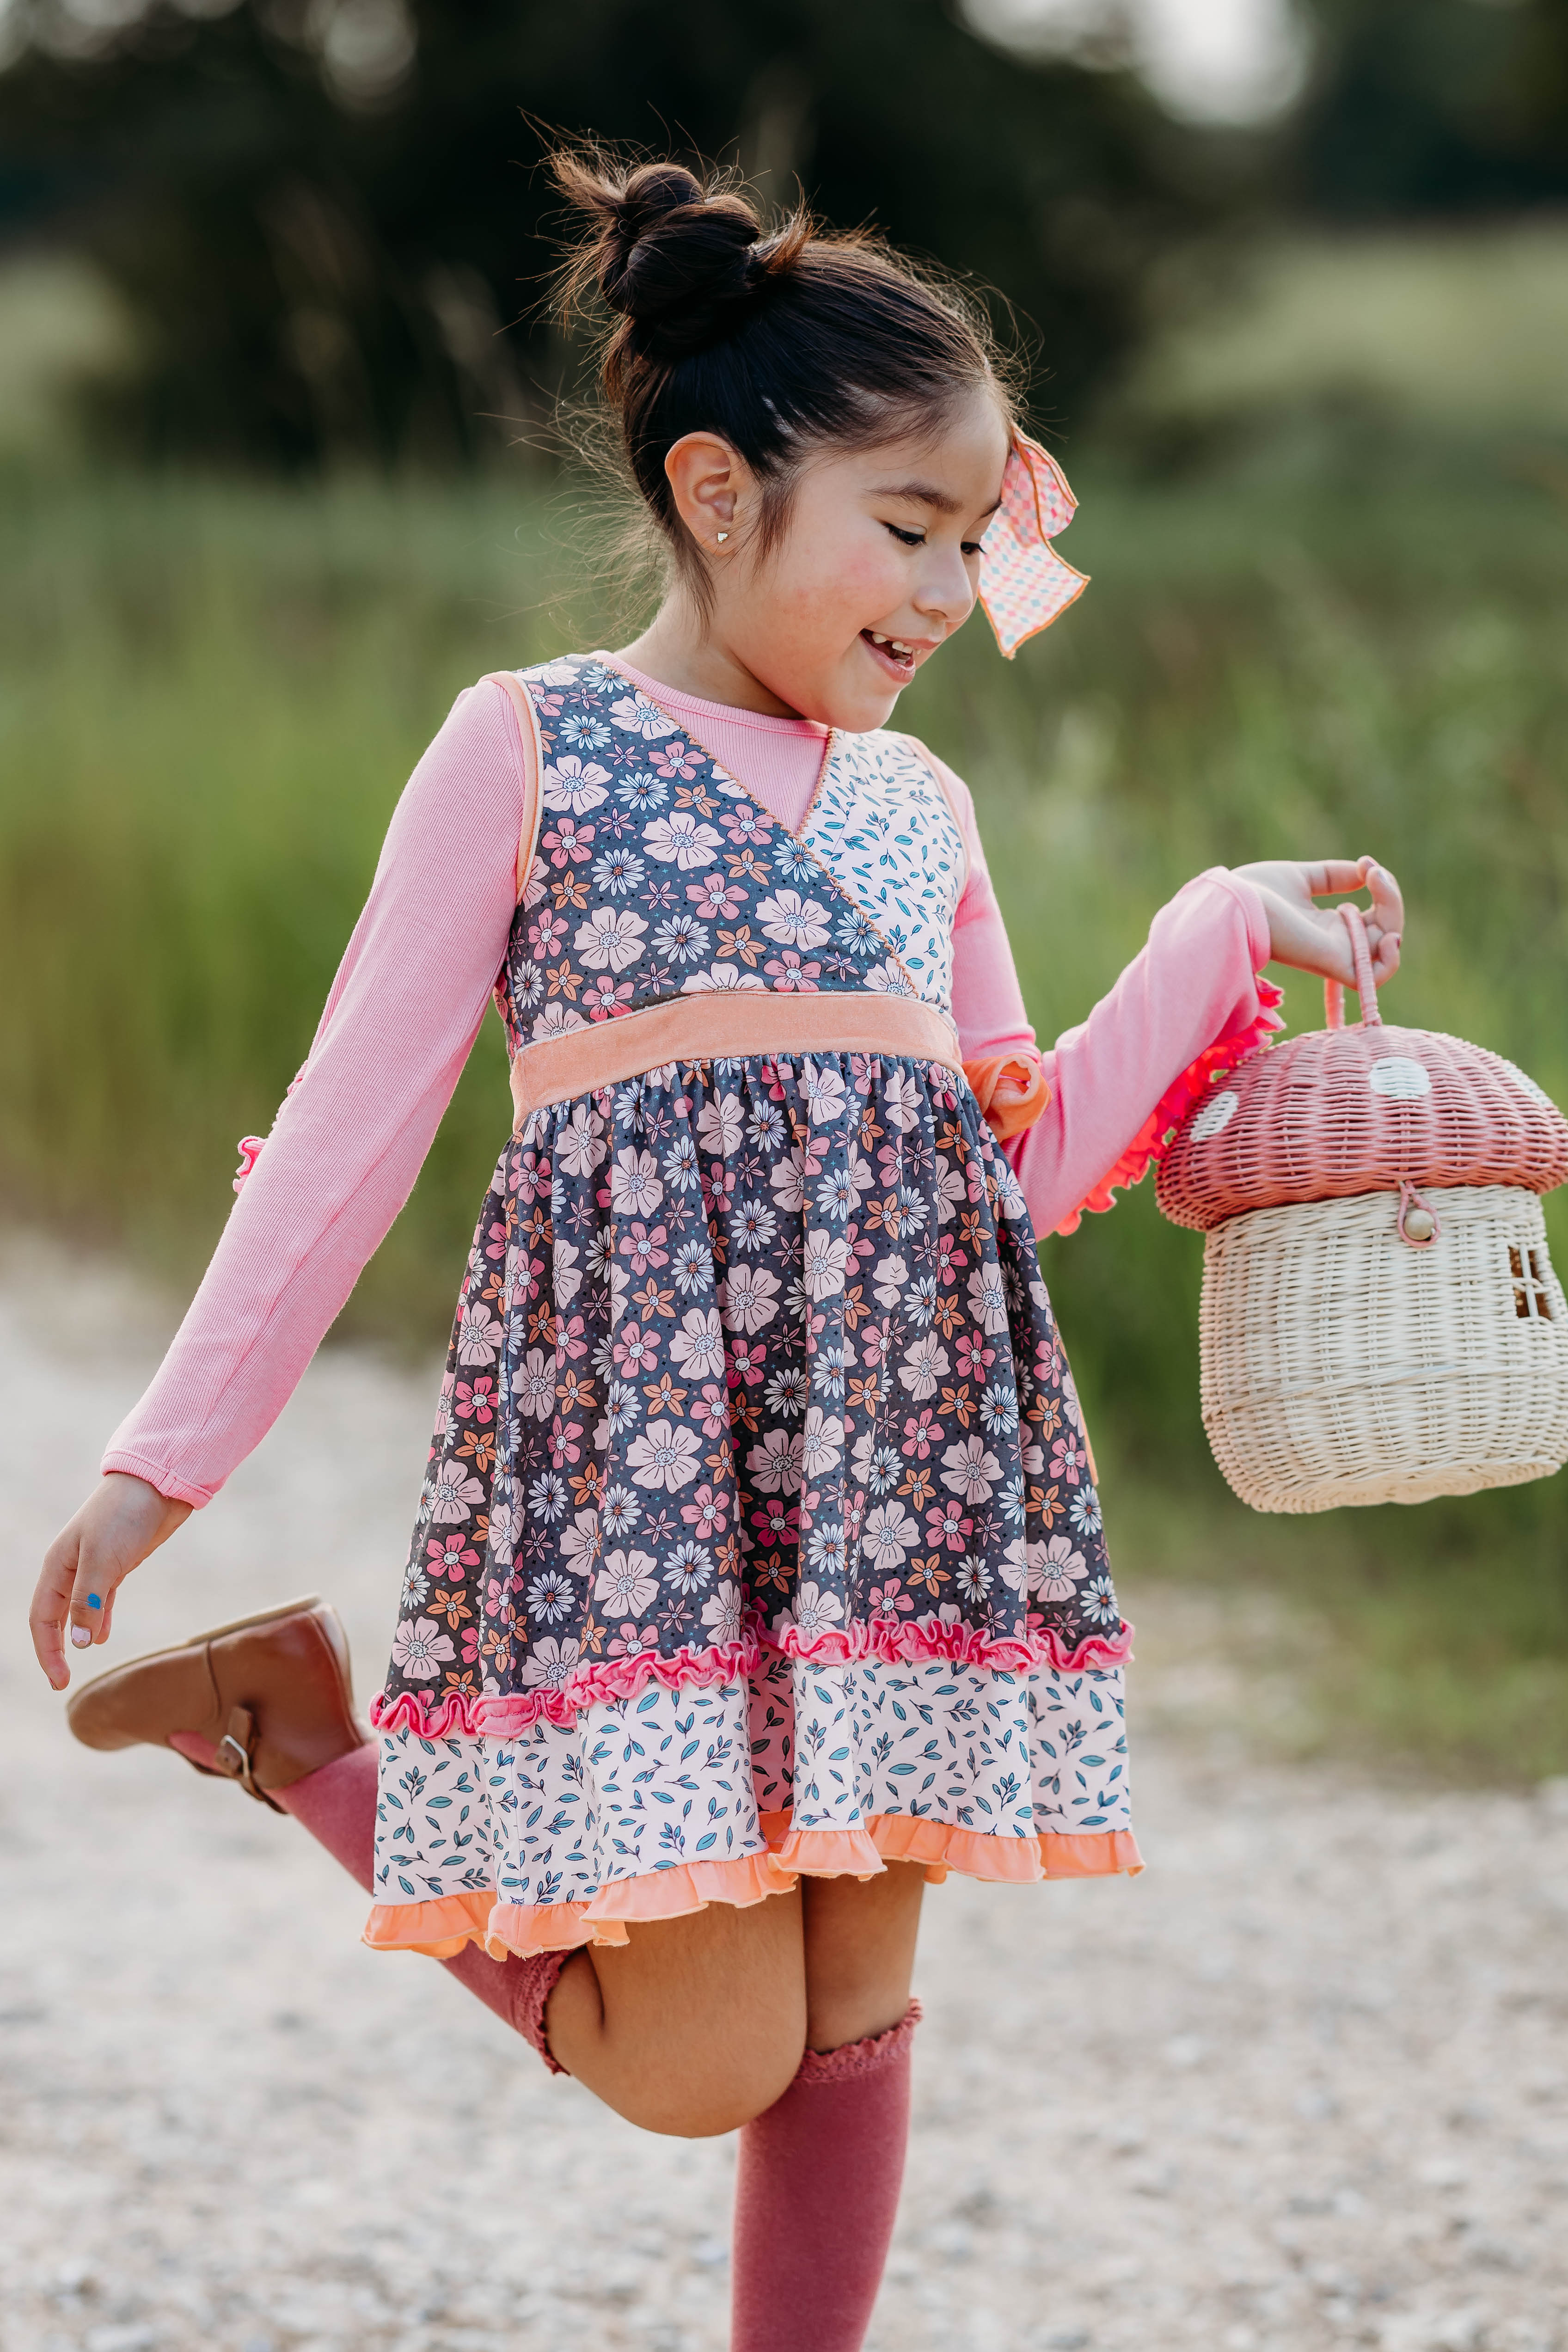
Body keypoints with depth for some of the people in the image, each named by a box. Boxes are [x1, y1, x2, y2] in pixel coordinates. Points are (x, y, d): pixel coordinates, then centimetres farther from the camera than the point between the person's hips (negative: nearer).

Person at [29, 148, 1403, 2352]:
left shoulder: (918, 804, 15)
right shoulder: (529, 744, -1)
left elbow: (1036, 1158, 19)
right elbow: (356, 1120, -1)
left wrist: (1228, 936, 13)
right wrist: (169, 1455, -2)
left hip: (895, 1414, 5)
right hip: (633, 1406, -5)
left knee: (856, 2005, 6)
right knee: (700, 2058, -6)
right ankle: (295, 1728, 12)